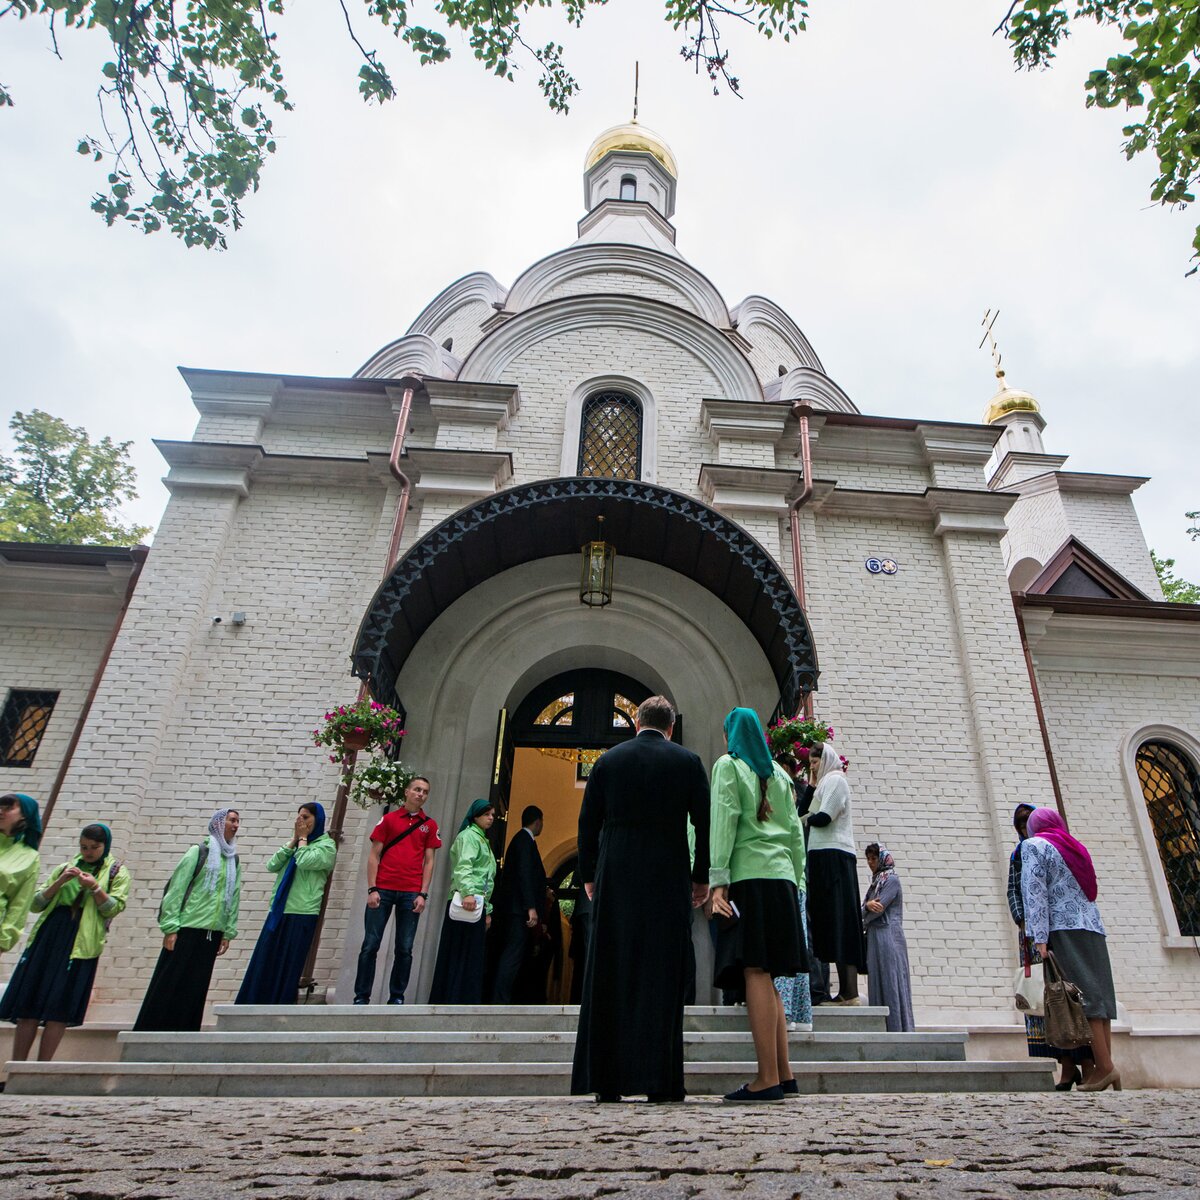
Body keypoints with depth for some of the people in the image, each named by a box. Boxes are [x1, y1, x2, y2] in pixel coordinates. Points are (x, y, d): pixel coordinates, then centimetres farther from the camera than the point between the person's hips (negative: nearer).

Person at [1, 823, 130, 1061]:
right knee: (27, 1005, 1)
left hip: (81, 941, -4)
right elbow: (36, 904, 11)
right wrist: (59, 882, -6)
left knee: (59, 1008, -6)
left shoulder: (117, 872, 8)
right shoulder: (65, 868, 18)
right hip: (48, 934, 4)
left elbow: (114, 908, -2)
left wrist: (95, 887, -16)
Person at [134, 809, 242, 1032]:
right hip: (187, 929, -5)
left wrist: (229, 932, 7)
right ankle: (150, 1032, 9)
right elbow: (176, 889, -8)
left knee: (195, 988, 8)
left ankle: (185, 1034, 16)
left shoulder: (234, 861, 11)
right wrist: (170, 927, -12)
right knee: (168, 985, 0)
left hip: (212, 933, 5)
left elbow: (234, 898, 11)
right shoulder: (199, 852, -4)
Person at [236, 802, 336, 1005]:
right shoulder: (297, 843, 19)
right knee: (262, 965, 4)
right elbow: (272, 865, 6)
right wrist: (294, 840, 2)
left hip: (302, 914, -6)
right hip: (278, 912, 6)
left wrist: (303, 838, -2)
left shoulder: (327, 845, 0)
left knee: (288, 968, -3)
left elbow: (304, 862, -18)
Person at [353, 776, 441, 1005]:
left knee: (405, 949, 4)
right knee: (370, 945, 2)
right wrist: (372, 889, -5)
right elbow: (374, 856, 4)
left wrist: (423, 894, -3)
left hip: (411, 893, 1)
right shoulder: (388, 819, 6)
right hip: (383, 890, -1)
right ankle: (361, 997, 13)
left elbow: (428, 862, 7)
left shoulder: (430, 825, 8)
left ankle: (397, 997, 16)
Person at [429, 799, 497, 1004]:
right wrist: (468, 892, -34)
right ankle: (452, 999, -3)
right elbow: (463, 866, -20)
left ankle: (467, 1000, 11)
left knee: (474, 955, 7)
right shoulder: (468, 835, -4)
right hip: (466, 902, -9)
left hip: (477, 903, 9)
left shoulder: (484, 840, 24)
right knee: (460, 954, -7)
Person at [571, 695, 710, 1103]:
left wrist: (588, 875, 13)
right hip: (668, 879, -1)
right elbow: (704, 823, 1)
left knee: (609, 975, 8)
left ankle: (606, 1080, 13)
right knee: (662, 975, 4)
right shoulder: (687, 762, 3)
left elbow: (588, 822, 6)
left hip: (614, 879, 2)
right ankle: (659, 1081, 6)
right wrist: (702, 877, 8)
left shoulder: (608, 760, 6)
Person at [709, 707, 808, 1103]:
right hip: (782, 877, 6)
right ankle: (784, 1076, 11)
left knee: (756, 973, -8)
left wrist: (717, 882, -11)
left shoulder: (728, 765, 1)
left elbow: (724, 821, -9)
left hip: (749, 877, -6)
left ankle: (768, 1080, -9)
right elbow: (795, 830, 16)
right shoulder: (778, 773, 18)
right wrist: (795, 880, 19)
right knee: (766, 978, 11)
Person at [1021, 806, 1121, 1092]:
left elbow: (1035, 892, -10)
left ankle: (1104, 1067, -12)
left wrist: (1039, 938, -14)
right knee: (1099, 996, 3)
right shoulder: (1076, 848, 22)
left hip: (1065, 929, -7)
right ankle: (1104, 1067, 1)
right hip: (1093, 929, 7)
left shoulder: (1034, 845, 0)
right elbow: (1088, 893, 20)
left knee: (1084, 997, -9)